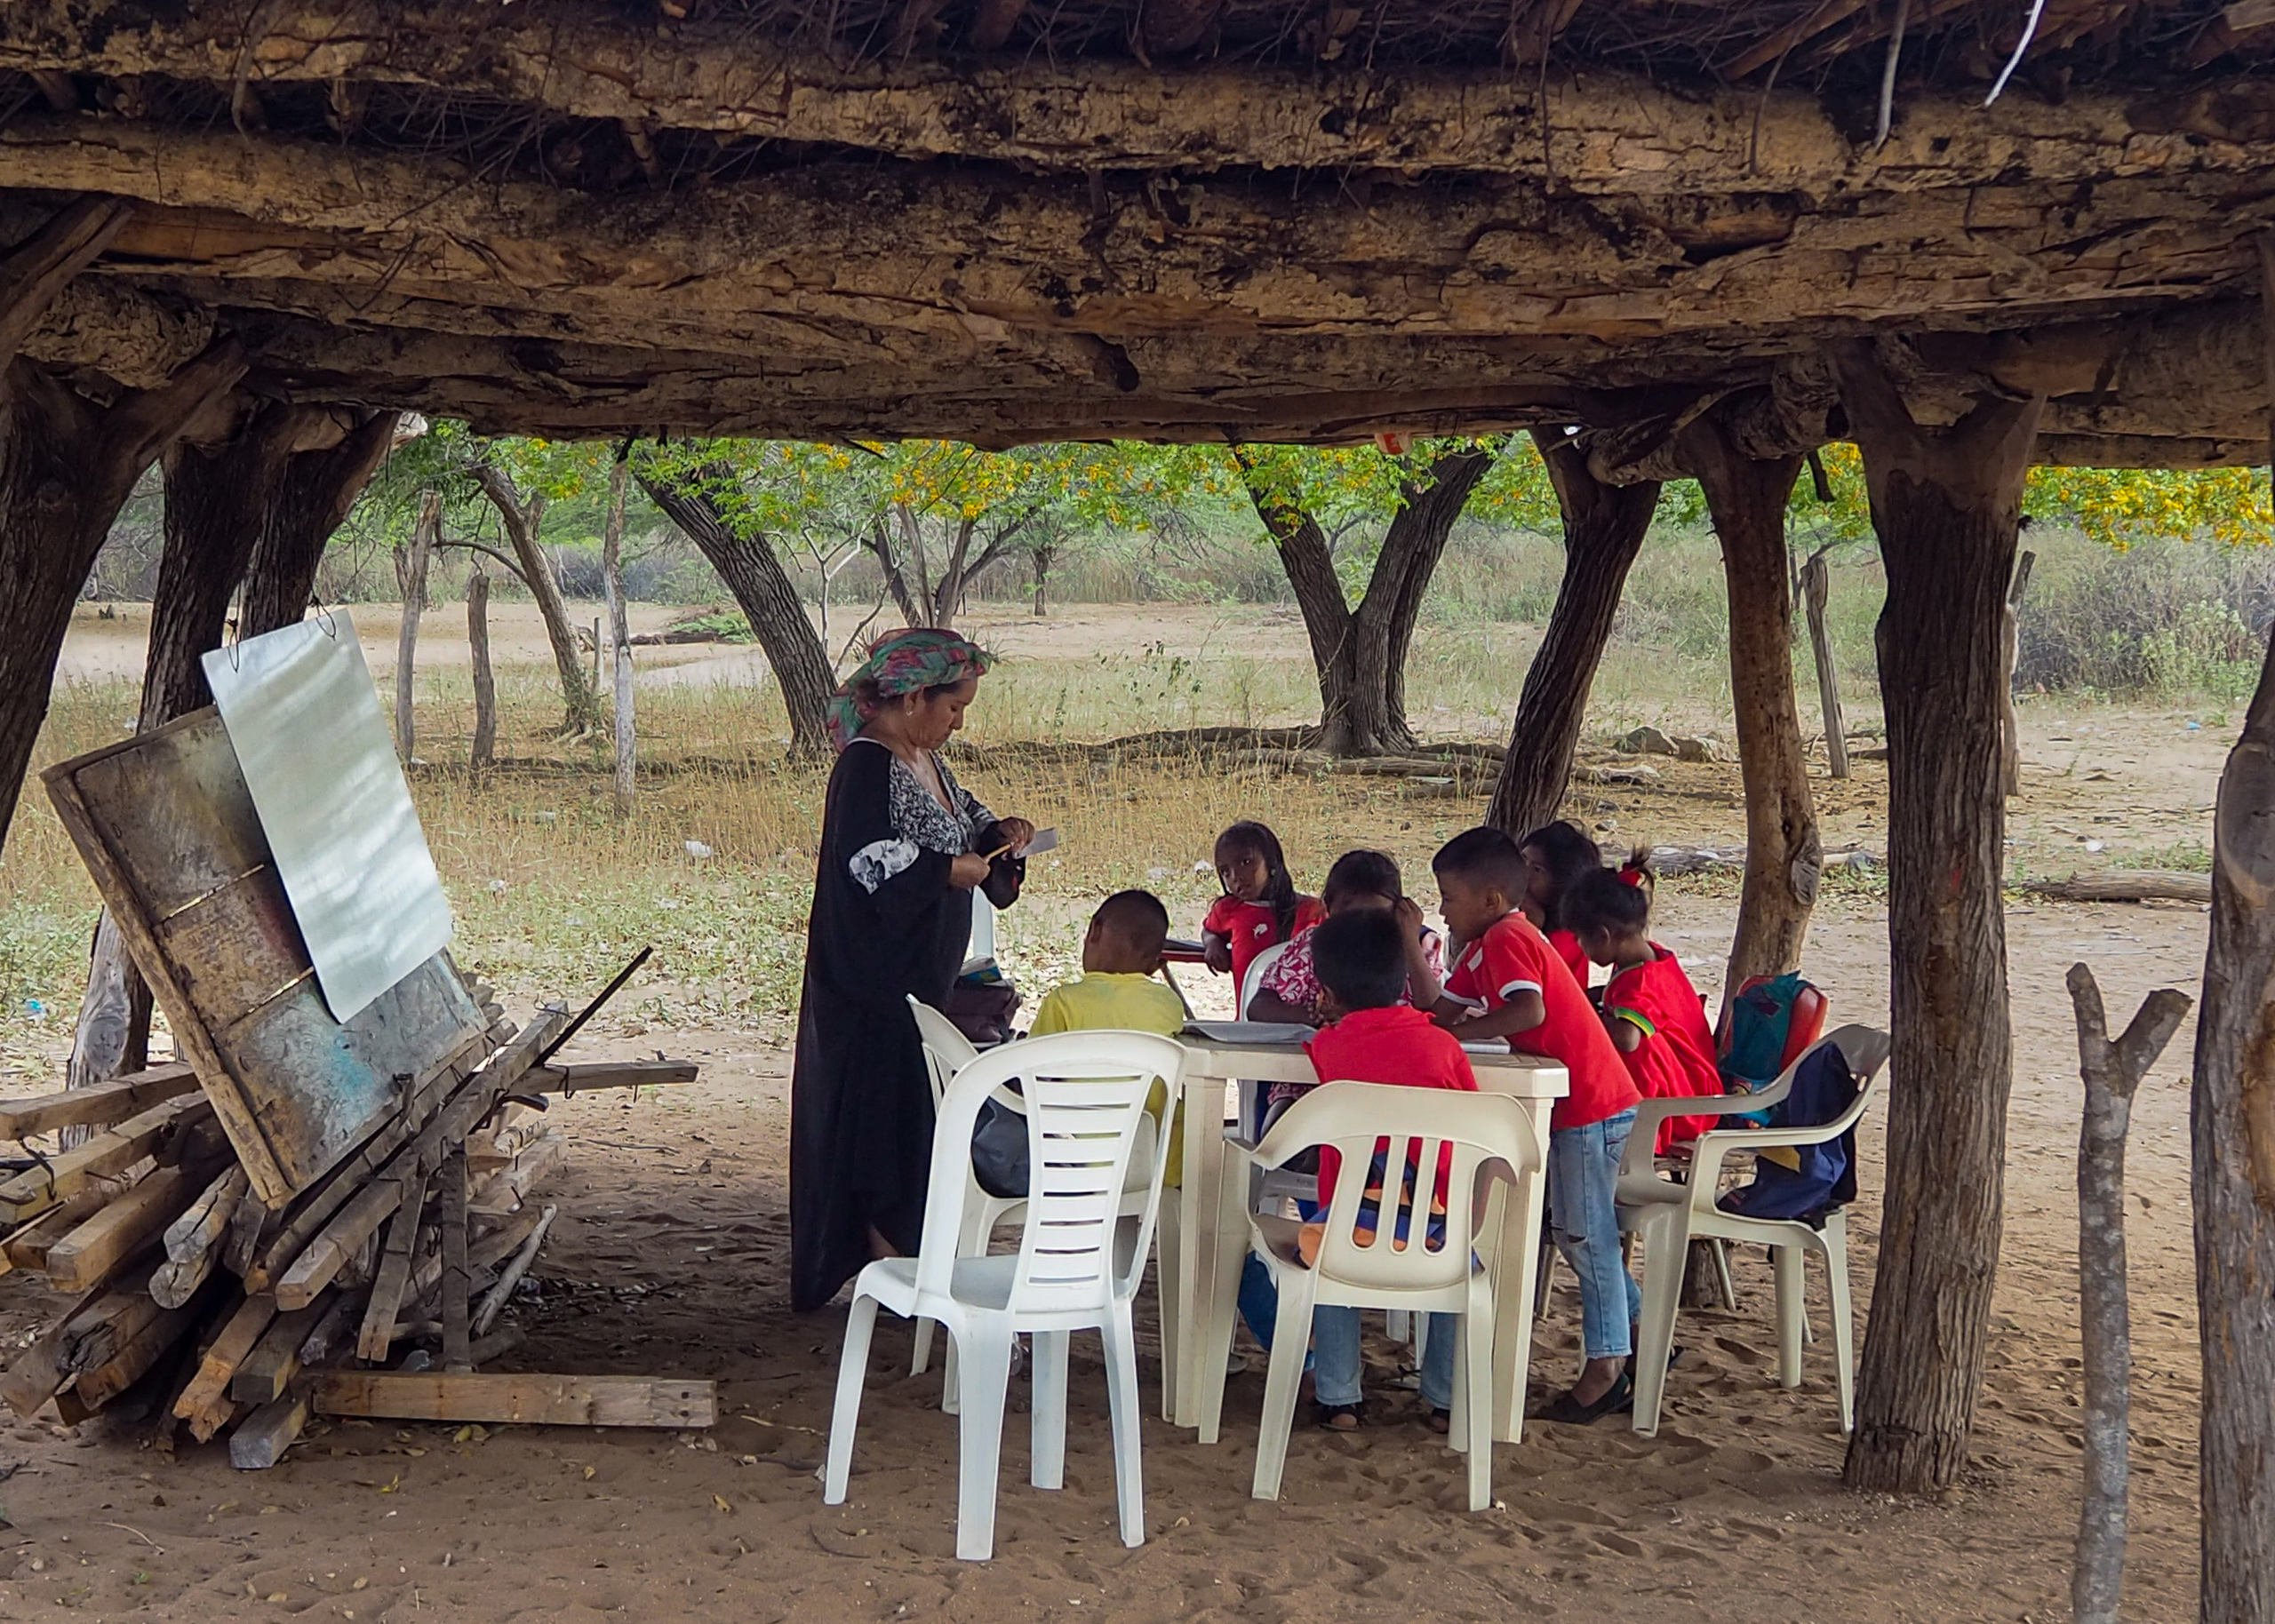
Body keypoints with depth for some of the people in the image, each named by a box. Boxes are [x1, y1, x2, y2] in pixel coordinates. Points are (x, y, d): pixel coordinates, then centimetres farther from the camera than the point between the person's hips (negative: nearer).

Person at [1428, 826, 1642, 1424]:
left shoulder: (1506, 939, -16)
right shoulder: (1487, 944, 13)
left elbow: (1528, 1011, -32)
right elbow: (1442, 1012, 11)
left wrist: (1456, 1034, -25)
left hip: (1592, 1106, -10)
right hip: (1572, 1105, 10)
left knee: (1584, 1233, -3)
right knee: (1576, 1230, 18)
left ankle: (1606, 1369, 6)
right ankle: (1637, 1332, 29)